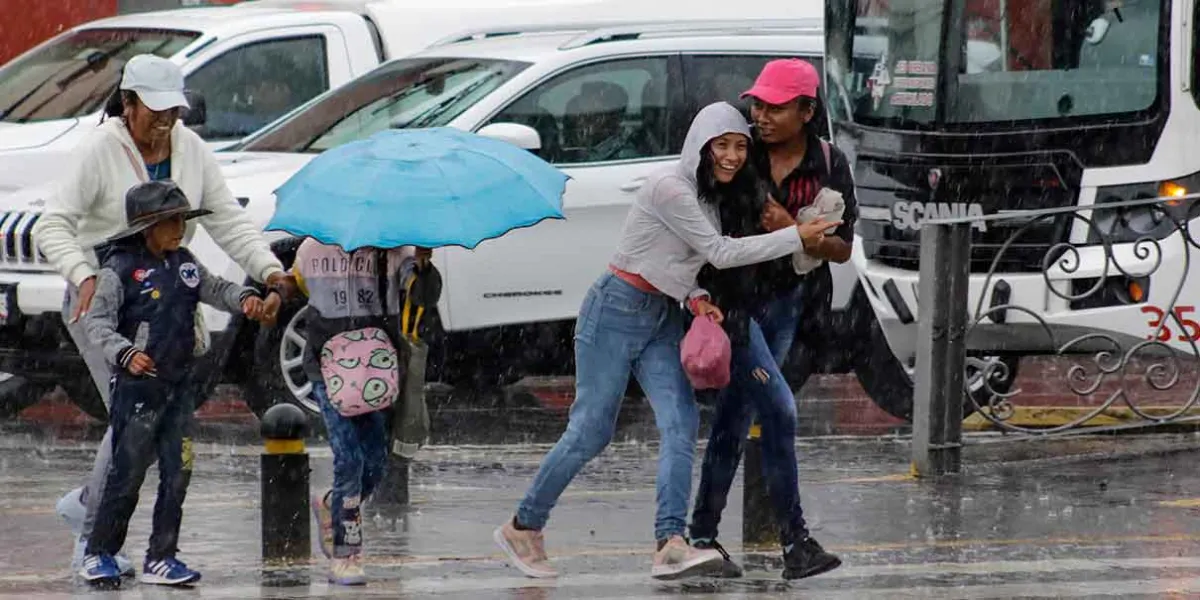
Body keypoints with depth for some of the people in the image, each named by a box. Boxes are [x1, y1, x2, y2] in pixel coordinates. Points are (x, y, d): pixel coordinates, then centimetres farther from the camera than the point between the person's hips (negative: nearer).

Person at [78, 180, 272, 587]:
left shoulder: (184, 263, 10)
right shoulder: (121, 269, -10)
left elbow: (215, 289, 21)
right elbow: (97, 321, -12)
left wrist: (243, 298, 0)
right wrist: (124, 353, -27)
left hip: (179, 384, 6)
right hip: (138, 386, -6)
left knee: (177, 474, 4)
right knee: (128, 473, -3)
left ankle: (161, 559, 11)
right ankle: (98, 554, 9)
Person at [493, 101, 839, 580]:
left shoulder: (711, 197, 11)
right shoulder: (669, 189, -18)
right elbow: (721, 253, -18)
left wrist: (697, 298, -3)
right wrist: (796, 236, -16)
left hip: (663, 318, 8)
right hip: (618, 310, -8)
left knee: (681, 424, -11)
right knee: (591, 430, -5)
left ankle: (670, 546, -22)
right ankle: (522, 528, 11)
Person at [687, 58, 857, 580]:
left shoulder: (829, 166, -6)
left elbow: (842, 248, -4)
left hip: (784, 301, 3)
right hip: (731, 296, -3)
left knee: (735, 418, 9)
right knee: (778, 406, -14)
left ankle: (703, 534, 17)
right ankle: (794, 538, -12)